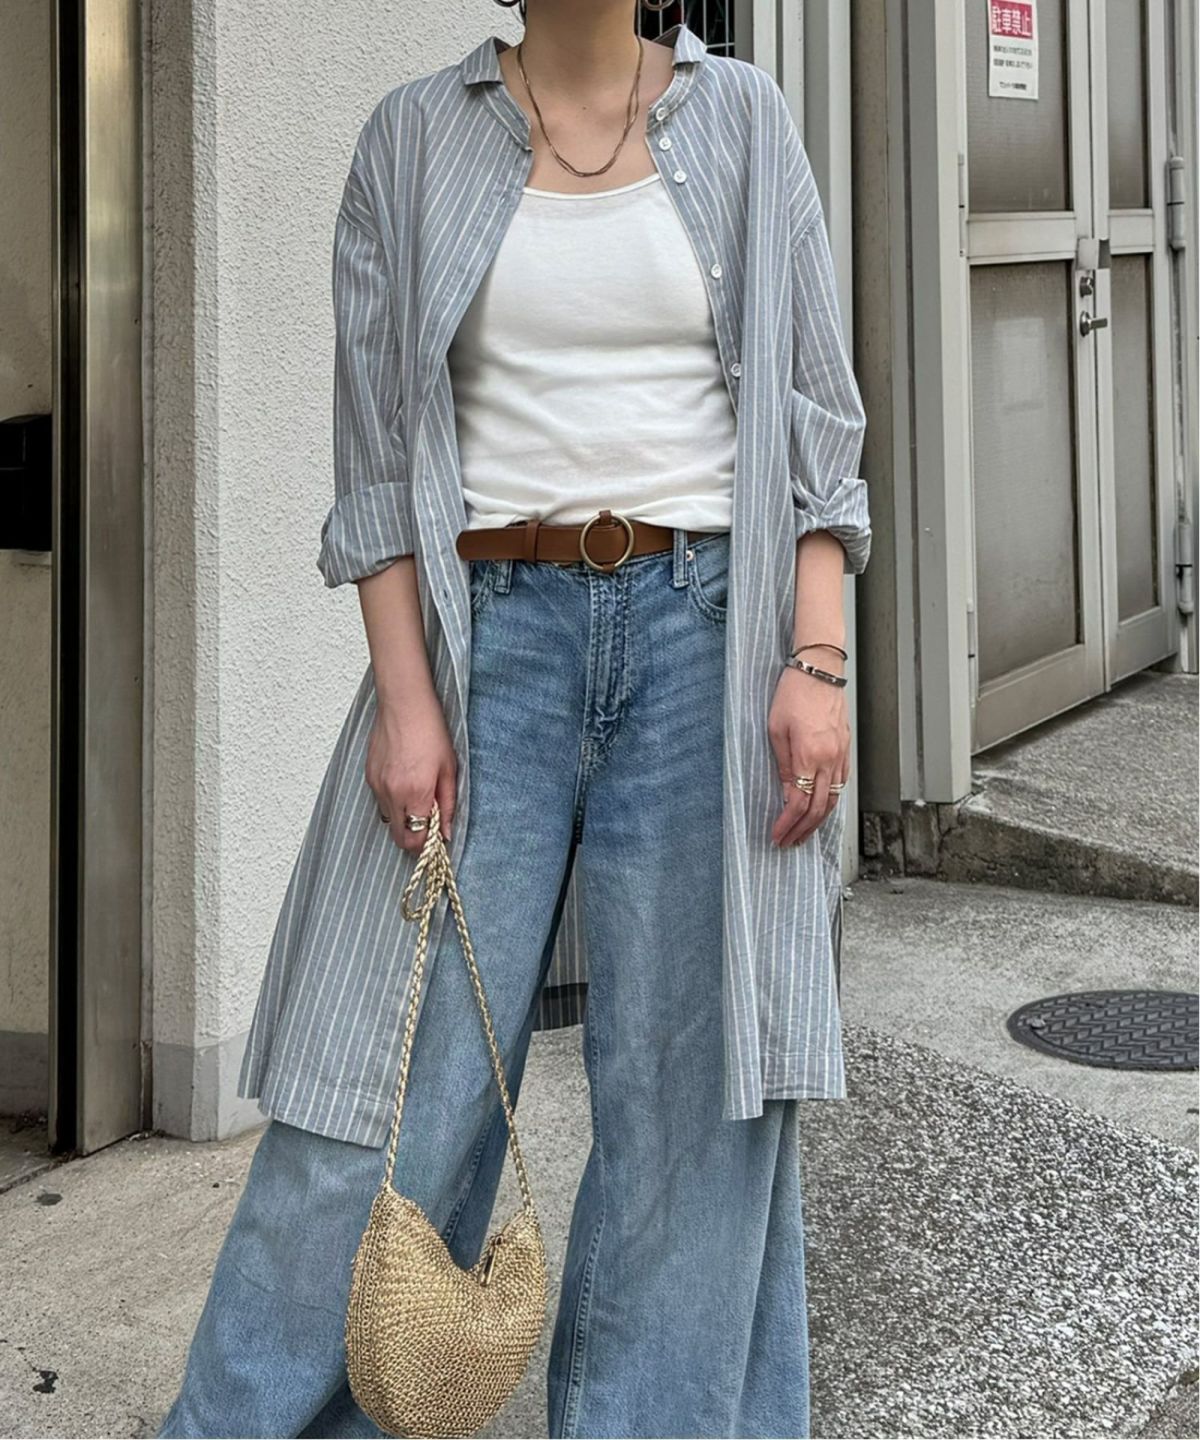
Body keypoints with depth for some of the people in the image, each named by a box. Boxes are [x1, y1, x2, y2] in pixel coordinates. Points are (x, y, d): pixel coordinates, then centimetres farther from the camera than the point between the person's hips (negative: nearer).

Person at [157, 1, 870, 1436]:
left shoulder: (740, 119, 8)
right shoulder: (416, 136, 7)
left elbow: (813, 418, 5)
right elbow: (378, 444, 3)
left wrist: (817, 662, -6)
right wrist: (404, 691, -6)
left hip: (705, 629, 1)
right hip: (493, 631, 0)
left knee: (693, 1081, 2)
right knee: (406, 1076, 0)